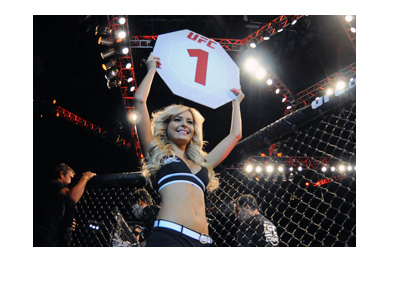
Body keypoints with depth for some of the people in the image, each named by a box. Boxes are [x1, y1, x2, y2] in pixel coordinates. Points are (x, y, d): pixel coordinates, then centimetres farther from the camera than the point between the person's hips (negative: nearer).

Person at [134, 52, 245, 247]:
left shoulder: (202, 164, 26)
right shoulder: (157, 154, 16)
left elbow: (235, 135, 34)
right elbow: (140, 100, 13)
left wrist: (236, 102, 48)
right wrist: (152, 70, 26)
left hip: (202, 241, 5)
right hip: (169, 235, -4)